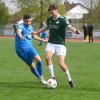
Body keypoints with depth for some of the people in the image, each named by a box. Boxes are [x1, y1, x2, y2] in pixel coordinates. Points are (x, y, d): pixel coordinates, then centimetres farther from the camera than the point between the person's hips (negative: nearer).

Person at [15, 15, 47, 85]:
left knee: (38, 60, -17)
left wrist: (42, 40, 33)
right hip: (21, 49, -5)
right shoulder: (21, 26, -14)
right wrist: (20, 36, -61)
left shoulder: (31, 27, 9)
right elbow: (18, 31, -39)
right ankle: (39, 78, 21)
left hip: (29, 47, 5)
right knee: (31, 65, 0)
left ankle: (41, 77, -2)